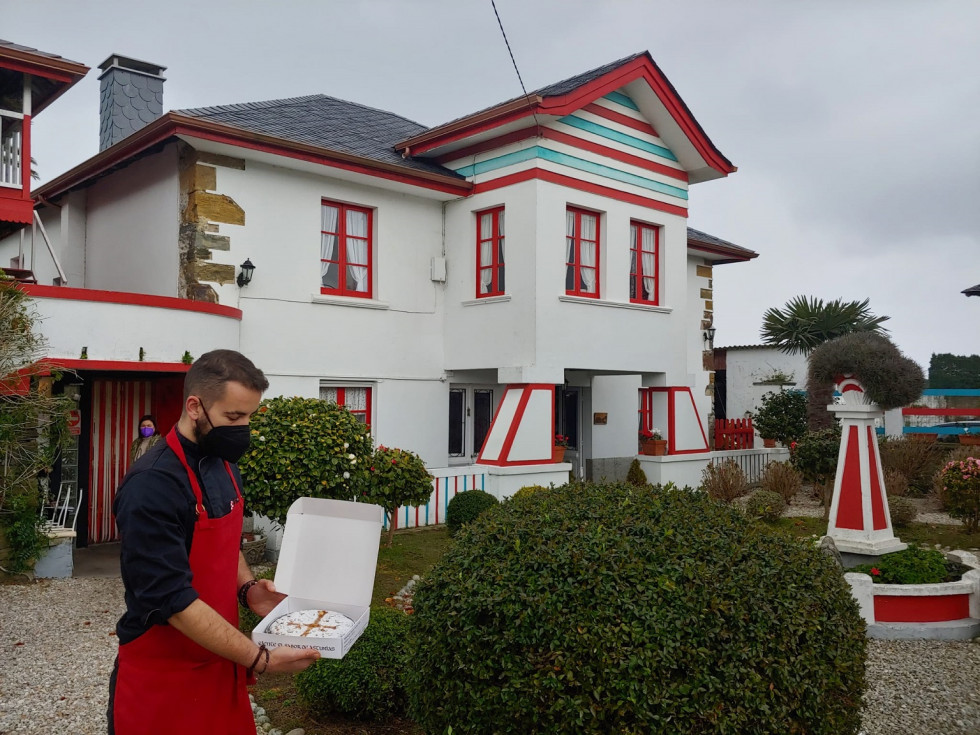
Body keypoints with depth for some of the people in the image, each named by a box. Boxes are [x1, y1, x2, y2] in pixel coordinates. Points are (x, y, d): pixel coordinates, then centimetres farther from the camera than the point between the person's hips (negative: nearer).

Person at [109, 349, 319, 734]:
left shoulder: (224, 465, 3)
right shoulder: (152, 485, -24)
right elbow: (173, 600, -26)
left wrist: (247, 588, -2)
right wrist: (260, 659, -26)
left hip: (221, 663, 7)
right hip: (163, 677, -7)